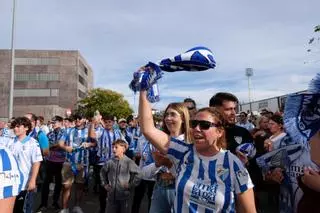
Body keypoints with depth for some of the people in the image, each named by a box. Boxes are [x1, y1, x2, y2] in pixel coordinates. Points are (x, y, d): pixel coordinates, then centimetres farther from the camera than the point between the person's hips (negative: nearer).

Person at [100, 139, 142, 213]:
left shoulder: (129, 162, -13)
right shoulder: (110, 162, -2)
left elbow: (138, 174, -10)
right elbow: (102, 172, 16)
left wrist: (131, 185, -8)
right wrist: (104, 184, 10)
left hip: (124, 195, -3)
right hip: (111, 195, 3)